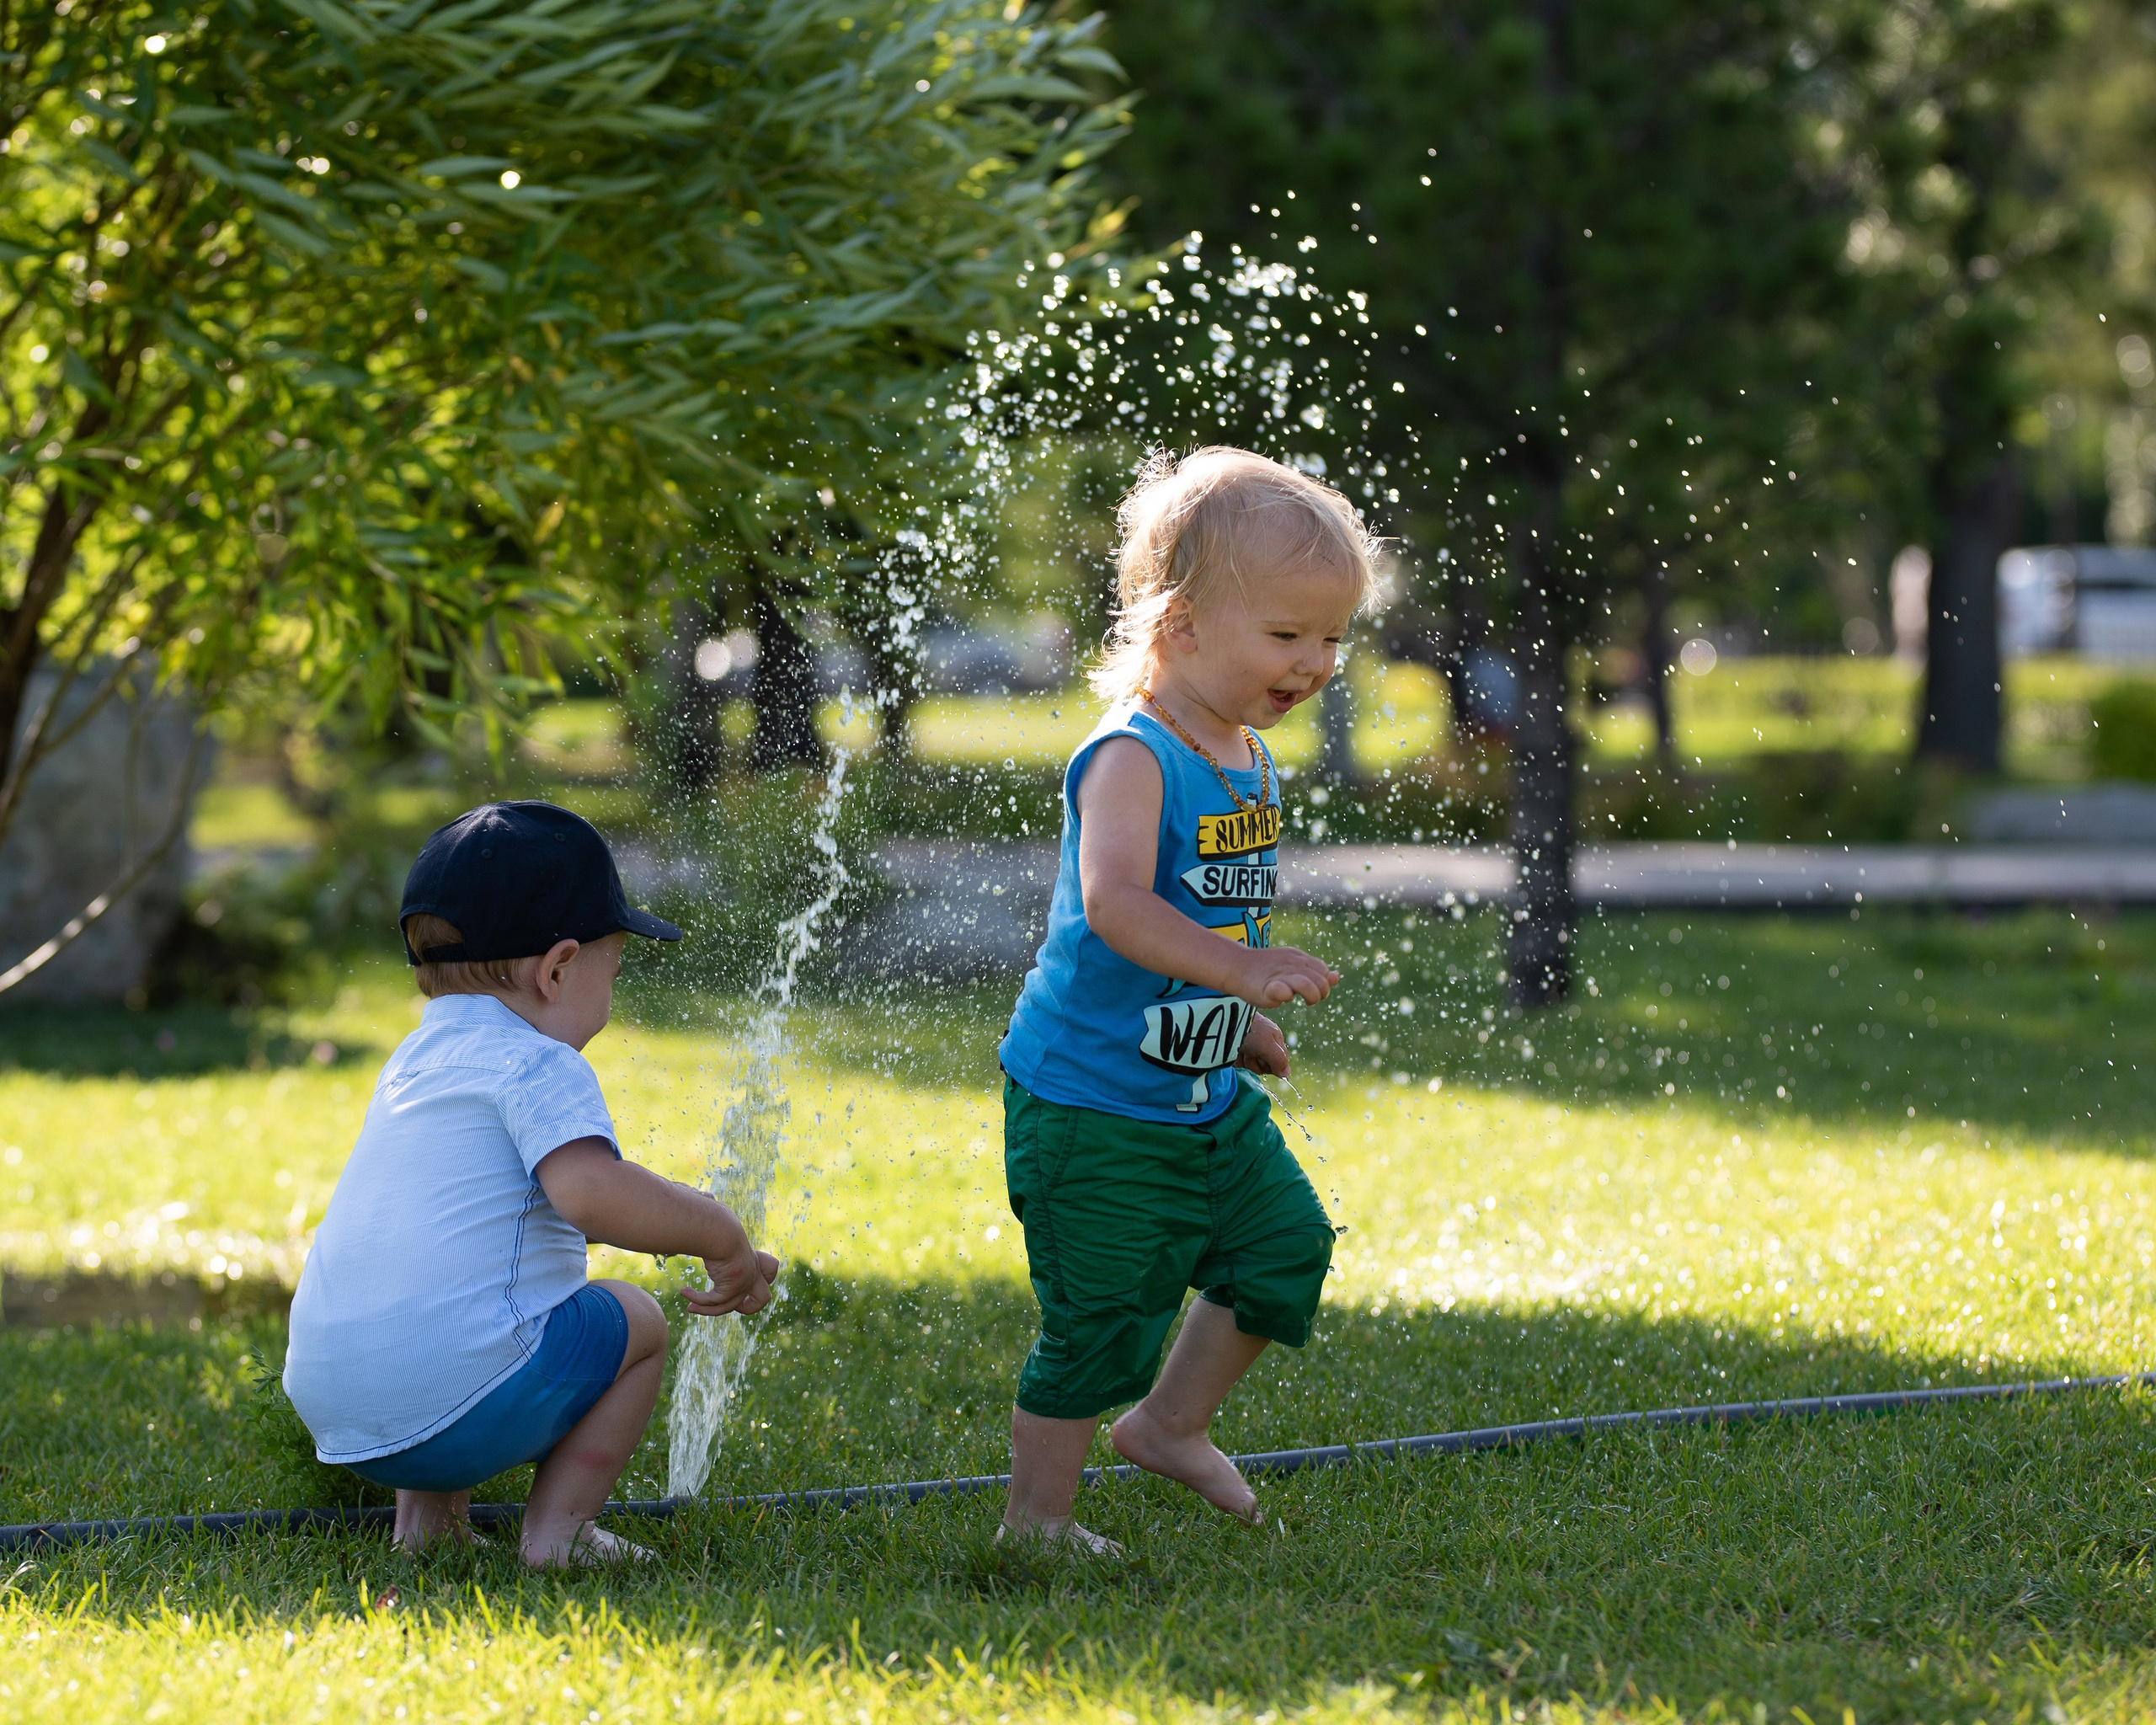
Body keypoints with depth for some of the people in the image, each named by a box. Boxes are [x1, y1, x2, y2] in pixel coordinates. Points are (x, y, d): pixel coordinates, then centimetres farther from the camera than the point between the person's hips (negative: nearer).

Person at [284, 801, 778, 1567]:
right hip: (453, 1408, -8)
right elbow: (591, 1191, -24)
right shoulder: (537, 1065, -6)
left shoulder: (413, 1062, 23)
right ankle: (557, 1530, 5)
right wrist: (721, 1236, -10)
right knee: (633, 1320, 12)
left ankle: (426, 1520, 26)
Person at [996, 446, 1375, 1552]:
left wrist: (1242, 1021, 23)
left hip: (1204, 1095, 9)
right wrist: (1240, 967, -48)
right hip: (1090, 1101, -9)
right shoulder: (1131, 758, -22)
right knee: (1103, 1318, -3)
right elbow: (1116, 900, -39)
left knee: (1287, 1244, 13)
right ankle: (1035, 1518, 12)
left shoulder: (1250, 762, 7)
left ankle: (1169, 1423, 31)